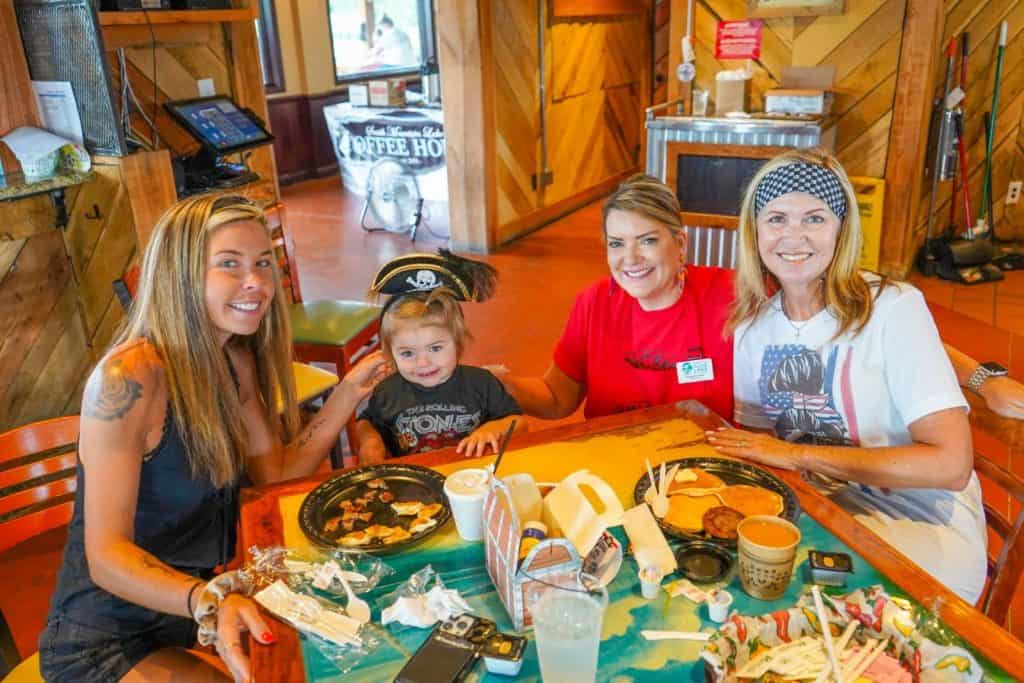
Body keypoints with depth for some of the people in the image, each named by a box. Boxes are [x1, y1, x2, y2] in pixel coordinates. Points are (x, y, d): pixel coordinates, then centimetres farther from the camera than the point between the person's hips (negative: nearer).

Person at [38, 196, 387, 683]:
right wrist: (209, 603, -44)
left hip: (204, 593, 7)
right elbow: (107, 557, -27)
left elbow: (276, 475, 1)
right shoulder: (129, 378, -26)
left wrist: (348, 393, -7)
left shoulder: (237, 361, -2)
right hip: (106, 641, -7)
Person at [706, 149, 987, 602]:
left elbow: (950, 464, -20)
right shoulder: (752, 323, 2)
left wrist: (796, 454, -21)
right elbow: (754, 439, 7)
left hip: (922, 529, -5)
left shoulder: (893, 308, -15)